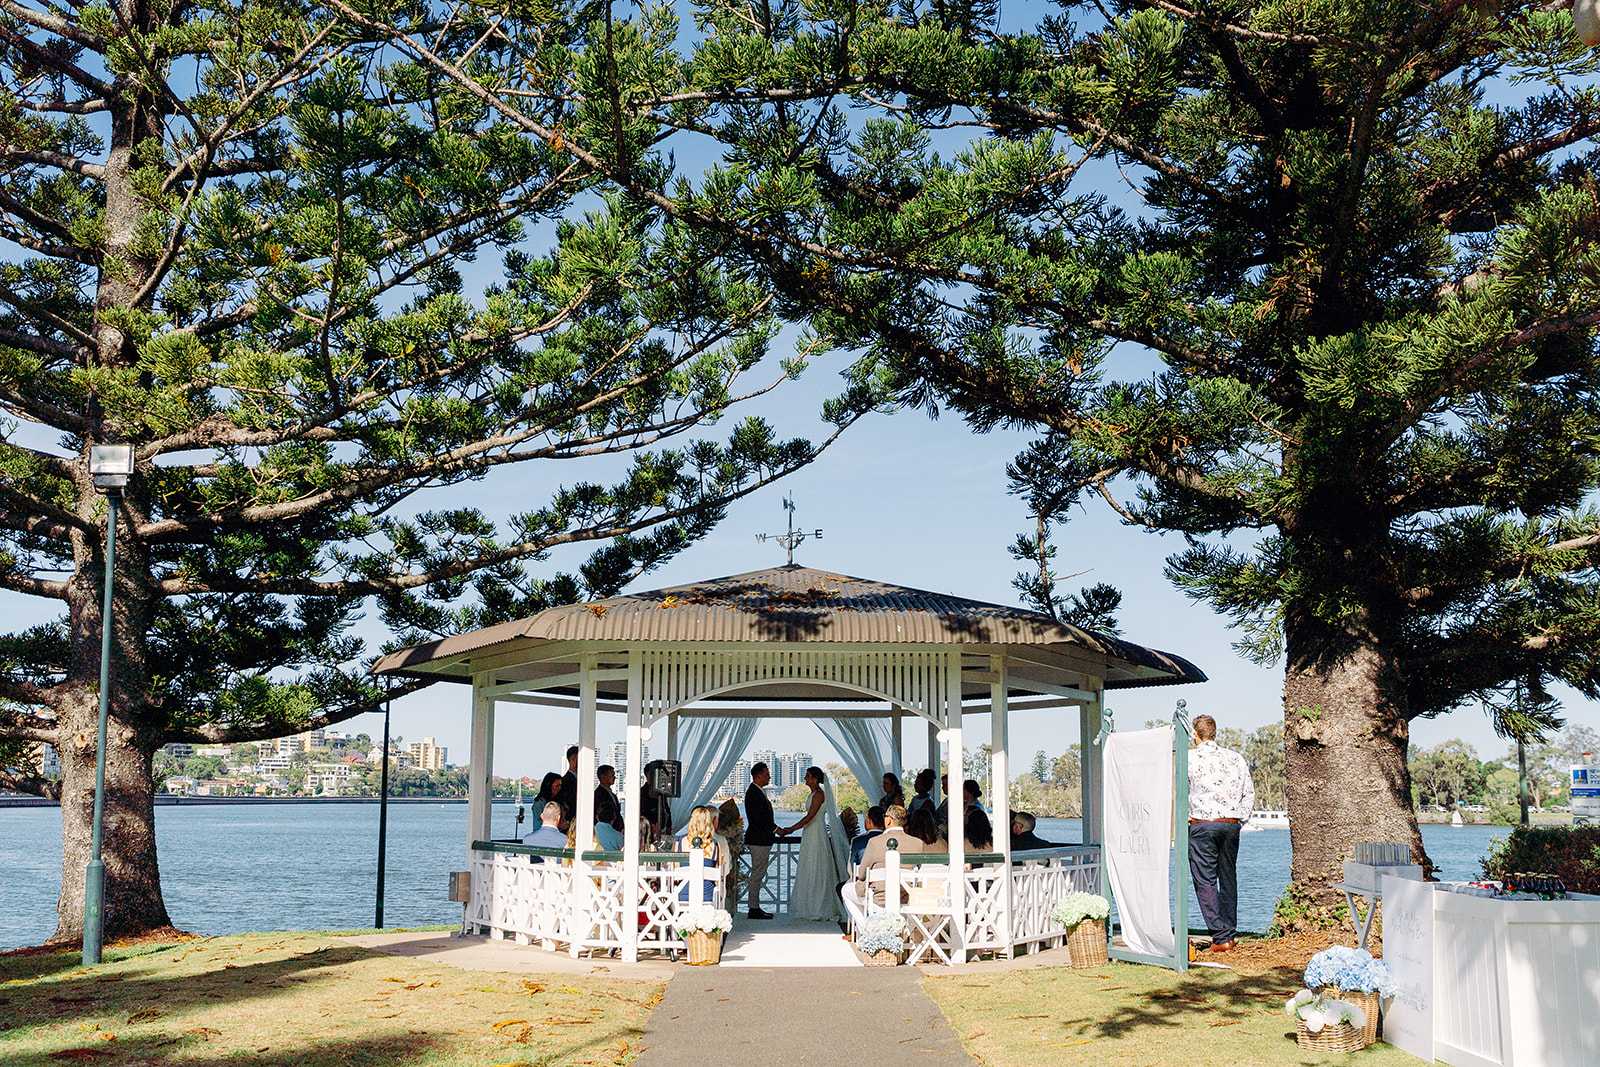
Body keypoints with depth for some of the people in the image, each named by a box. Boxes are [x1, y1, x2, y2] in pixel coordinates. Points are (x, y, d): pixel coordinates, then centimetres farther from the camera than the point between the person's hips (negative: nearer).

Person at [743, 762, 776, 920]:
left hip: (762, 840, 11)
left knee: (758, 874, 13)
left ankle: (755, 907, 19)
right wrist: (775, 829, -16)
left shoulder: (758, 791, 15)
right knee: (757, 874, -6)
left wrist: (774, 828, 12)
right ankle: (753, 909, -1)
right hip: (759, 840, -11)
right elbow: (756, 819, -23)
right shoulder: (753, 793, -17)